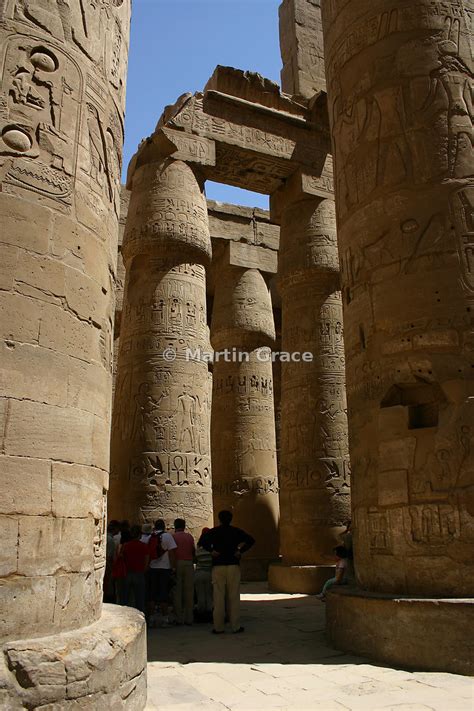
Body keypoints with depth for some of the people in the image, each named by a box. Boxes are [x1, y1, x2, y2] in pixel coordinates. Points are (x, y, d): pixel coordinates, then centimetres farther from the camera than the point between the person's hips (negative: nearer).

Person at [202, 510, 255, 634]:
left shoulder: (213, 531, 5)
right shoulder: (236, 531, 6)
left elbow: (203, 541, -12)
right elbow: (250, 540, -6)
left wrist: (211, 551, -4)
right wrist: (240, 551, -4)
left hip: (218, 566, 0)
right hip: (233, 565, 0)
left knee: (218, 597, 3)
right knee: (234, 597, 4)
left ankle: (218, 627, 5)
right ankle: (236, 626, 6)